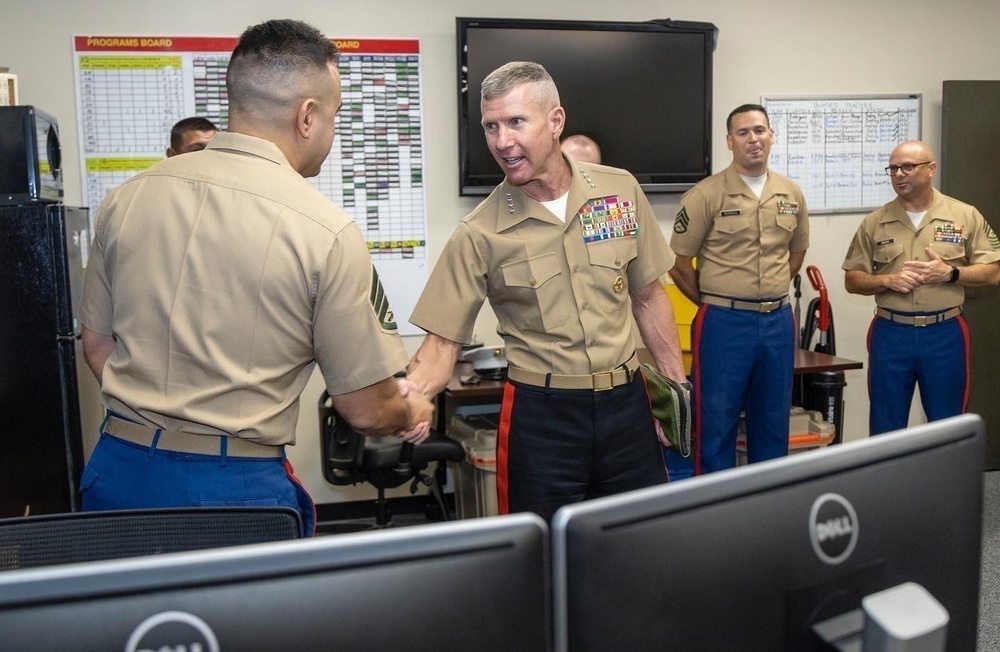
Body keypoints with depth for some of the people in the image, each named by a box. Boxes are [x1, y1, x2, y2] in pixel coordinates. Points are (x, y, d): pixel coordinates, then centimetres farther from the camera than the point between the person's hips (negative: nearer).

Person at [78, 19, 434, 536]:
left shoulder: (126, 198, -1)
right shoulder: (326, 232, -15)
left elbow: (97, 344, 11)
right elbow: (366, 410, -8)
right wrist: (411, 413, 13)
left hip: (118, 472, 5)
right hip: (235, 489, -4)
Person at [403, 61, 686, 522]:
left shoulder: (621, 191, 0)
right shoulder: (479, 234, -8)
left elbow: (648, 298, 10)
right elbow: (441, 342, -8)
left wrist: (678, 390, 9)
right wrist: (406, 396, -28)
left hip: (627, 402, 3)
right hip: (541, 416, -2)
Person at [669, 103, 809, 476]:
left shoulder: (792, 194, 7)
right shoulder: (706, 195, -8)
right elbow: (679, 263, -6)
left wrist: (769, 293, 13)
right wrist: (715, 303, 2)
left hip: (778, 321, 5)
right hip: (724, 323, -5)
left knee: (773, 422, 15)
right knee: (717, 423, 3)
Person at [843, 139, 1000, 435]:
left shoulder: (966, 216, 2)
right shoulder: (874, 223, 4)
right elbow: (852, 280, 5)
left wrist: (950, 273, -15)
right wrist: (887, 280, -13)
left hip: (945, 334, 0)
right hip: (890, 334, 1)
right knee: (886, 428, 8)